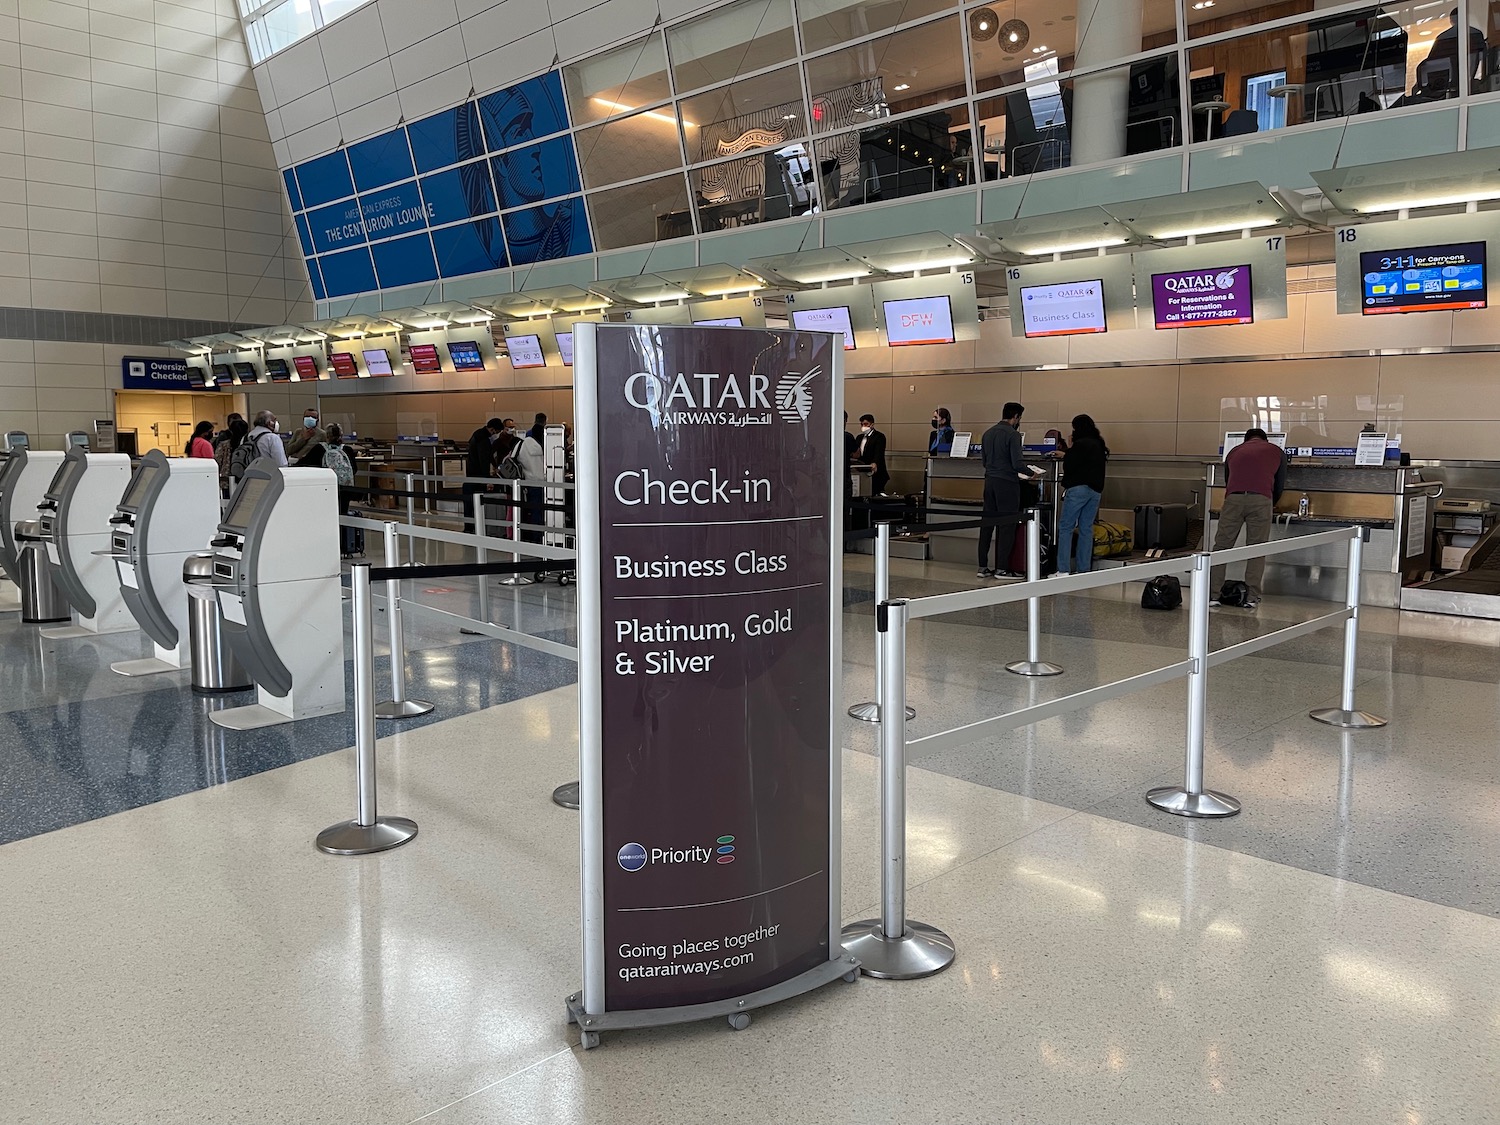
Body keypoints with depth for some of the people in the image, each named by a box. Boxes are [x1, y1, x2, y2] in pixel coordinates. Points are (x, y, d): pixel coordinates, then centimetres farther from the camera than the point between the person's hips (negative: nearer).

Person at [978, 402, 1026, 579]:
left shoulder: (988, 433, 12)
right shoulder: (1012, 435, -12)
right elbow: (1017, 463, -17)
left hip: (989, 480, 7)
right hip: (1007, 483, -7)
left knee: (987, 523, 9)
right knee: (1007, 526, -2)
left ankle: (983, 567, 11)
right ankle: (1002, 568, -1)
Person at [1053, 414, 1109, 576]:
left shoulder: (1081, 444, -9)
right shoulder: (1099, 445, 16)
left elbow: (1069, 466, -12)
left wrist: (1065, 456, 9)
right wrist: (1067, 454, 30)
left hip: (1079, 488, -8)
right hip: (1096, 490, 8)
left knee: (1065, 527, -4)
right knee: (1086, 529, 8)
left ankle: (1063, 569, -10)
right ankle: (1084, 569, 7)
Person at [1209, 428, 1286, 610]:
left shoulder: (1234, 451, 30)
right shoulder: (1277, 452, 26)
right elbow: (1279, 485, 28)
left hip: (1234, 499, 1)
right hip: (1261, 500, -1)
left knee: (1221, 547, 6)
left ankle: (1212, 595, 4)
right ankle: (1252, 597, 5)